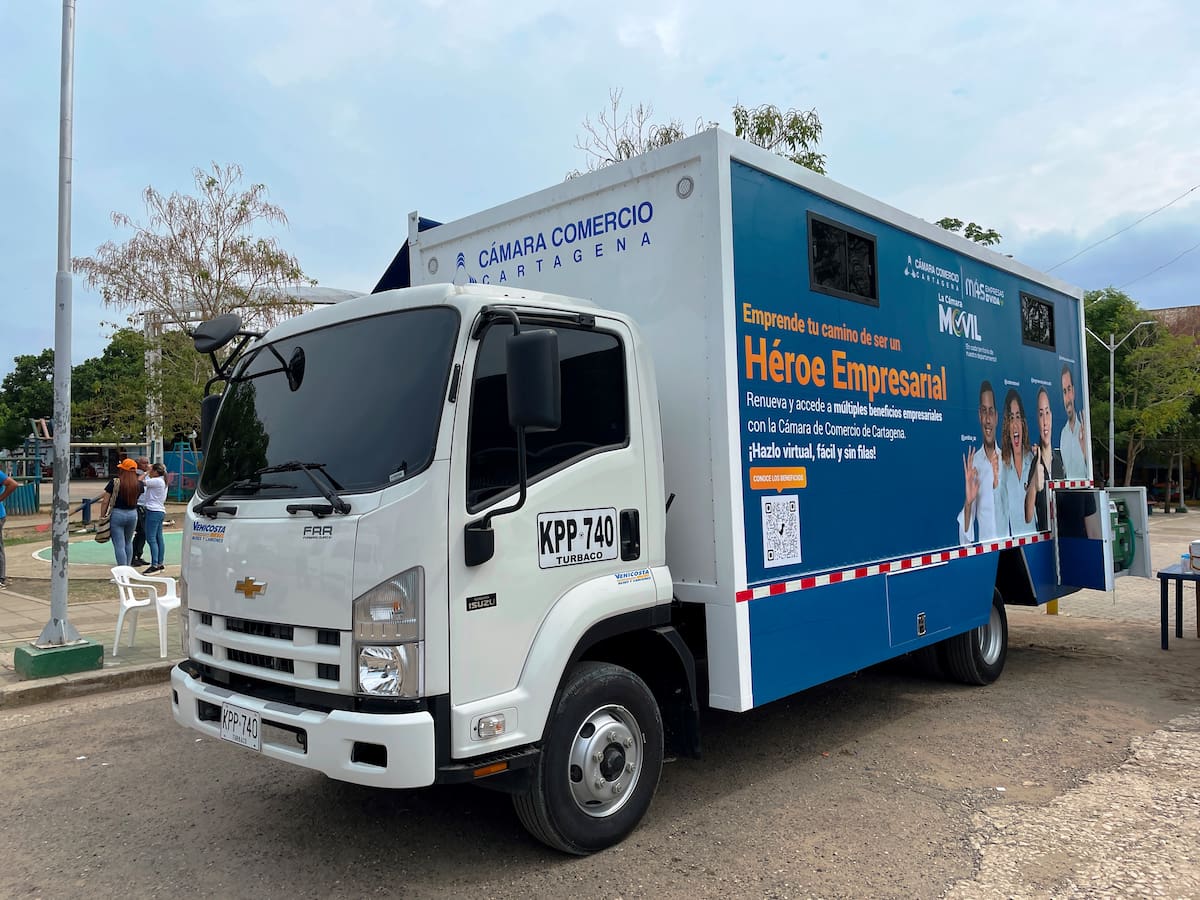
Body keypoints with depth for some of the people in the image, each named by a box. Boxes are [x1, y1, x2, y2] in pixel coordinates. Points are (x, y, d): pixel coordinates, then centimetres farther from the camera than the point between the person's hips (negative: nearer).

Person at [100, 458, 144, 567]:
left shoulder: (114, 482, -11)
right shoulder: (138, 483, -4)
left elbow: (105, 502, -8)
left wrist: (102, 517, -1)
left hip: (117, 514, -4)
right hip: (133, 514, 4)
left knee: (119, 545, -1)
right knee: (128, 543, 22)